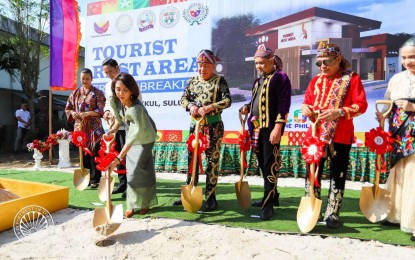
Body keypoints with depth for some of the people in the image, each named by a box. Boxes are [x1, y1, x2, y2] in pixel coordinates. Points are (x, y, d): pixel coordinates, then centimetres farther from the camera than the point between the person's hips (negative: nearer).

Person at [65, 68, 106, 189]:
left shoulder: (98, 93, 2)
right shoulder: (75, 93, 13)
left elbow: (100, 110, -7)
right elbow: (67, 108, 15)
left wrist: (87, 113, -21)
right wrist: (73, 113, -8)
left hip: (94, 127, -3)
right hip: (80, 127, 4)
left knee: (94, 153, -4)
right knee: (82, 152, 5)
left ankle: (95, 180, 3)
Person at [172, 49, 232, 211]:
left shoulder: (219, 81, -3)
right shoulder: (192, 81, 9)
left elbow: (227, 100, -13)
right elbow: (183, 99, 7)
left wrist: (208, 108, -23)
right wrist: (191, 106, -15)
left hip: (213, 126, -4)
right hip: (195, 125, 4)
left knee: (212, 160, 0)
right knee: (192, 158, 8)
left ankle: (210, 196, 9)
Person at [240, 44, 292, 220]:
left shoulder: (281, 77, -5)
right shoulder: (258, 81, 19)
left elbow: (284, 103, -12)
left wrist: (278, 127, -20)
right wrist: (248, 108, 5)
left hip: (271, 127, -8)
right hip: (256, 127, 8)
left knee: (270, 165, -6)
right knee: (262, 163, 13)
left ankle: (268, 204, -1)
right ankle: (272, 196, 27)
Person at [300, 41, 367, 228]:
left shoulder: (352, 79, 0)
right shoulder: (315, 81, 13)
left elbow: (361, 105, -7)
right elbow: (307, 102, 16)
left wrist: (339, 112, -22)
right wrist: (305, 108, -8)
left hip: (340, 136, -4)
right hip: (316, 134, 4)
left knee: (338, 175, 4)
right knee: (312, 173, 7)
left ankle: (332, 213, 16)